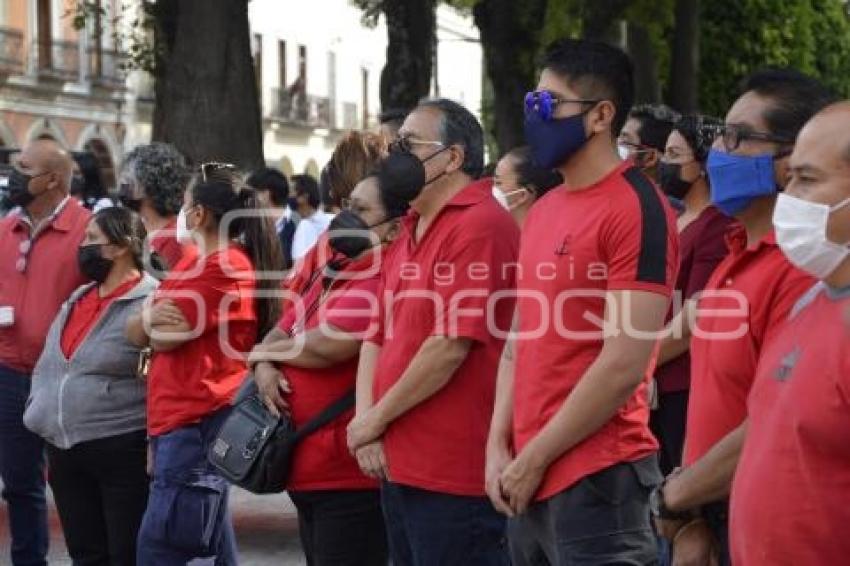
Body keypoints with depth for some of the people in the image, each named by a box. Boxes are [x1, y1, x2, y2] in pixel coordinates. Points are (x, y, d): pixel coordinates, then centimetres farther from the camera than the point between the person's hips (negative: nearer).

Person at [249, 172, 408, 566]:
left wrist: (263, 352, -4)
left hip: (347, 475, -10)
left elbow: (327, 346, -25)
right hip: (307, 468, 10)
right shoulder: (332, 272, 15)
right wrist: (265, 368, -5)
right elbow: (280, 334, 20)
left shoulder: (382, 279, -18)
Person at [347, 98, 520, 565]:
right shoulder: (410, 232, 17)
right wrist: (366, 426, 0)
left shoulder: (479, 224, -13)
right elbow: (377, 337, 16)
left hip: (454, 475, -9)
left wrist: (375, 419, -11)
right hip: (397, 466, 9)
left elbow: (452, 344, -20)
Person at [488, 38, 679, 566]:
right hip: (527, 478, 8)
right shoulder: (543, 211, 13)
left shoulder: (637, 209, -13)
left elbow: (623, 366, -18)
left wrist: (533, 460, -12)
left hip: (597, 476, -8)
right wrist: (499, 445, 5)